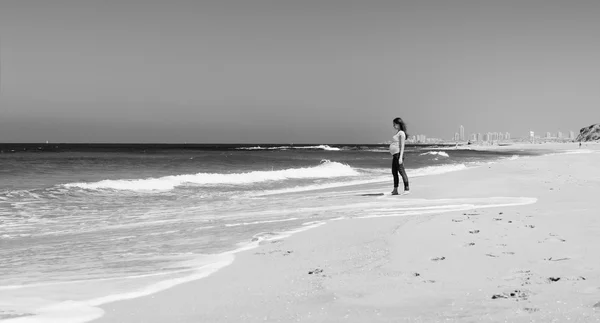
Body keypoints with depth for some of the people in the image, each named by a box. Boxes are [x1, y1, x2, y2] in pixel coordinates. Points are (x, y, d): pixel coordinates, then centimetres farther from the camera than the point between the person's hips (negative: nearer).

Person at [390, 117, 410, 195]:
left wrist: (400, 157, -21)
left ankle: (407, 189, -5)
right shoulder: (398, 133, 18)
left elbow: (402, 146, -16)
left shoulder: (401, 133, -10)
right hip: (394, 155, 10)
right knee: (394, 172, 11)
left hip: (398, 154, -10)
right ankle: (395, 190, 16)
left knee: (402, 171, -8)